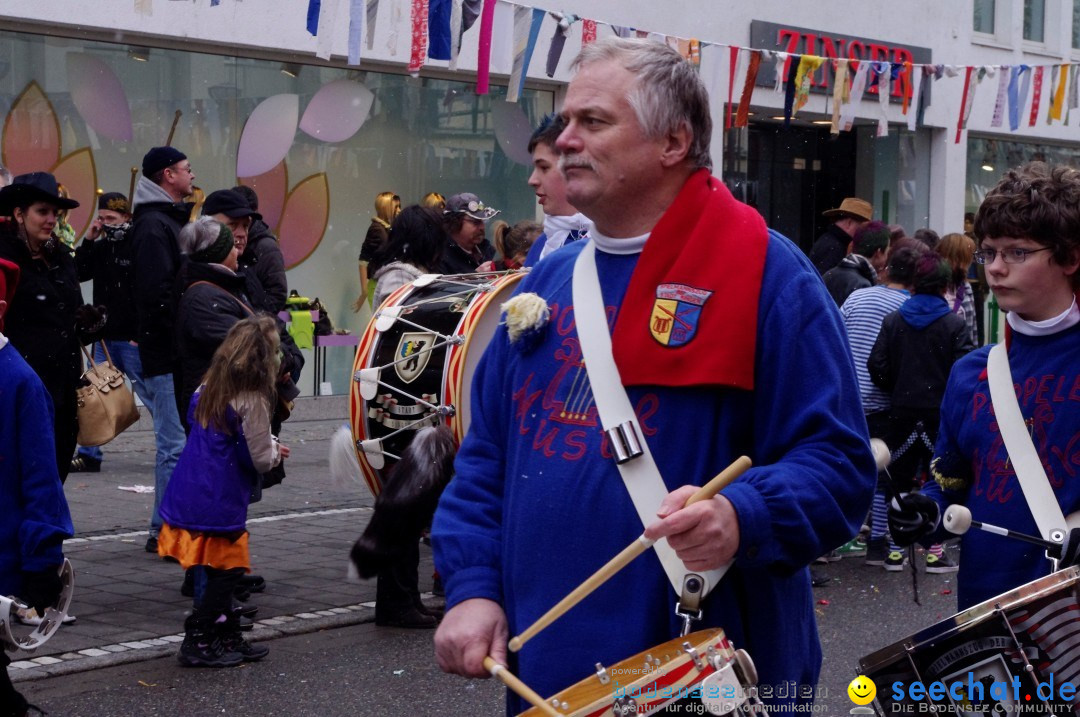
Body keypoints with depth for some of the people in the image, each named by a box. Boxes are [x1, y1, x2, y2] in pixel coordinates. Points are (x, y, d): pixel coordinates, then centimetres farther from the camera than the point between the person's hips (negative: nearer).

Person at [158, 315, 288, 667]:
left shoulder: (208, 388, 9)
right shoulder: (251, 400, -14)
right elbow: (260, 459, -13)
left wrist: (268, 445, 17)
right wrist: (275, 451, 11)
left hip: (188, 493, 8)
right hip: (219, 502, -8)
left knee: (219, 571, 15)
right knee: (226, 570, 2)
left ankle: (228, 638, 23)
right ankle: (197, 642, 5)